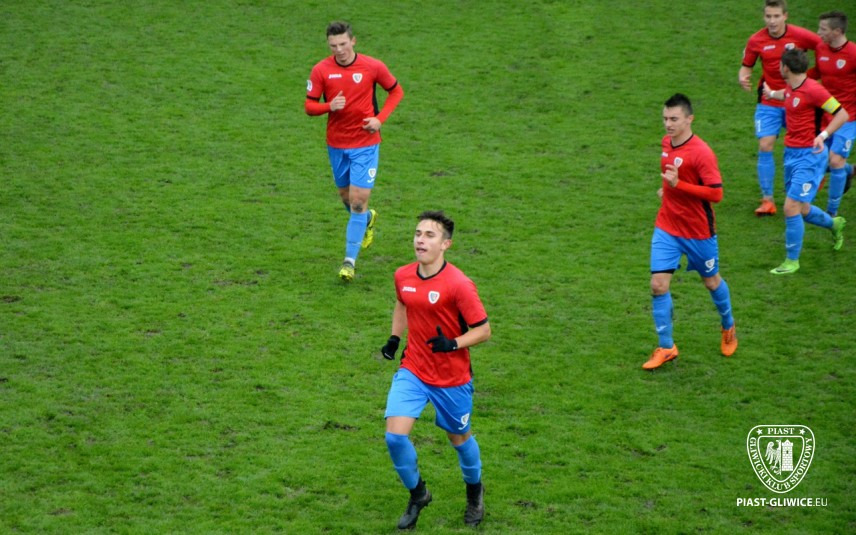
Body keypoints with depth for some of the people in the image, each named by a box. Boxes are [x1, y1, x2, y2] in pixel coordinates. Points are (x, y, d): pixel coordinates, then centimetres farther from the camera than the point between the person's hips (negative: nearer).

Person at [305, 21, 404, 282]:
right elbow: (309, 106, -1)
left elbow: (396, 91, 5)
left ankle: (350, 261, -5)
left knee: (358, 200, -10)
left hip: (365, 144, -3)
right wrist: (329, 106, -23)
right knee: (346, 196, 16)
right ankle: (368, 220, 51)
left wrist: (380, 118, -9)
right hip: (336, 145, 3)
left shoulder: (373, 67, -9)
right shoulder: (321, 70, -6)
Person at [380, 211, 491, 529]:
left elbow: (483, 330, -15)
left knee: (459, 438, 15)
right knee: (395, 435, -12)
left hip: (452, 378, -3)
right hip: (412, 371, 4)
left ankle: (474, 491, 46)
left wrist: (453, 344, -29)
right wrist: (394, 338, 7)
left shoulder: (458, 285, -21)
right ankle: (417, 494, 13)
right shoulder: (403, 276, -4)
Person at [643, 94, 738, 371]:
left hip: (698, 231, -5)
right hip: (666, 227, 5)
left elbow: (716, 193, -24)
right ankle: (666, 348, 6)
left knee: (711, 281, 16)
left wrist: (678, 185, -30)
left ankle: (728, 328, 43)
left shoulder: (701, 153, -22)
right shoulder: (667, 142, 1)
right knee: (658, 285, -6)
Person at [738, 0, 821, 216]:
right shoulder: (756, 40, -7)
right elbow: (746, 66, 5)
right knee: (765, 147, -8)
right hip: (769, 102, 1)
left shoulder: (800, 36, -11)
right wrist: (743, 78, -17)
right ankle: (767, 200, -2)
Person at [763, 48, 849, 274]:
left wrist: (823, 135, -29)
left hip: (809, 156, -8)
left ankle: (792, 260, 1)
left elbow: (842, 114, -17)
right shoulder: (792, 88, 6)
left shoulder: (813, 90, -19)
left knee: (791, 208, -12)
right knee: (800, 209, 14)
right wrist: (772, 93, 49)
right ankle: (834, 224, 42)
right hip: (791, 153, 8)